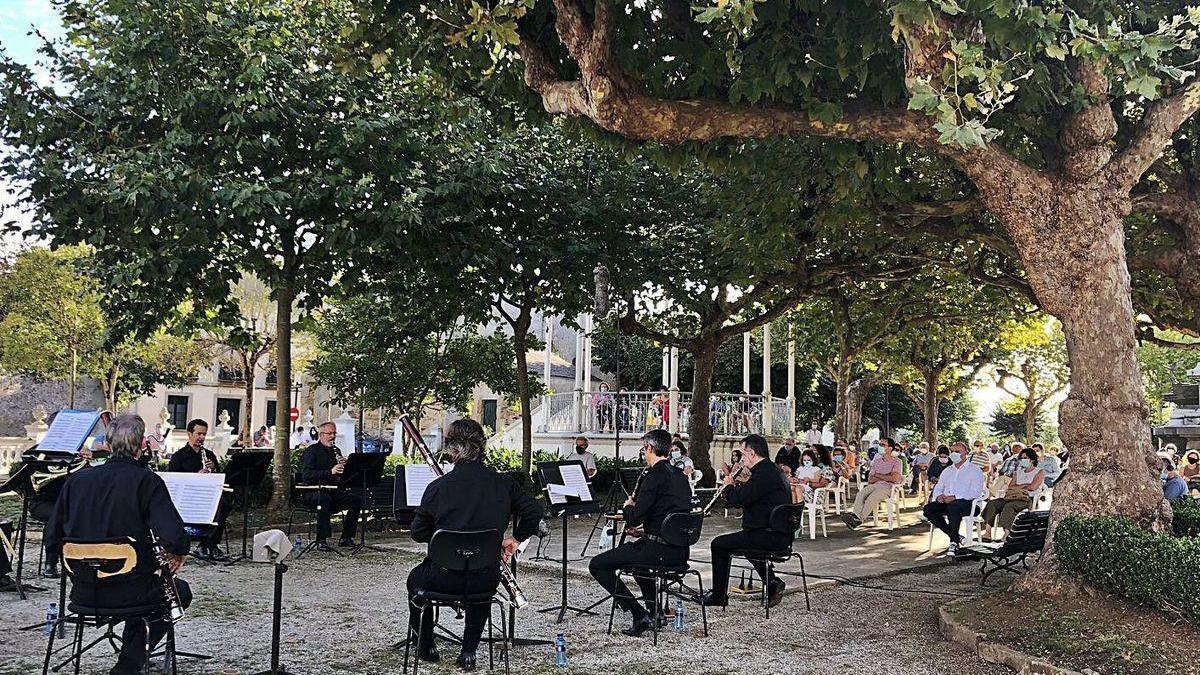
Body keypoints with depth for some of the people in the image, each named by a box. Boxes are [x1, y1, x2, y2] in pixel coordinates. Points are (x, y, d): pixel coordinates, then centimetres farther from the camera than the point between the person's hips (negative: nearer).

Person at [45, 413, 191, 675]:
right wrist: (178, 554, -2)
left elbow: (53, 535, 6)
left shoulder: (77, 479, -1)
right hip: (126, 591, -6)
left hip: (83, 592, 6)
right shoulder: (147, 481, -15)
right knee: (181, 591, 24)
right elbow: (174, 536, -25)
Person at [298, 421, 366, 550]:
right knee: (324, 498, -39)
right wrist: (330, 471, -29)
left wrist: (344, 467, -8)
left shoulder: (335, 451, 17)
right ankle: (322, 540, -33)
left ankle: (346, 537, -6)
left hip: (333, 491, 6)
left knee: (358, 497, -14)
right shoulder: (311, 451, -5)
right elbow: (306, 475, -20)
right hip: (312, 493, -6)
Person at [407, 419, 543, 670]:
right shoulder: (503, 483, -5)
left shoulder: (438, 486, -11)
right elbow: (534, 511, 4)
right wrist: (515, 539, 17)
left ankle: (425, 646, 38)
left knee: (416, 578, 32)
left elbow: (418, 534, -1)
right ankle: (469, 652, 32)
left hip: (445, 577, -2)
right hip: (487, 578, 2)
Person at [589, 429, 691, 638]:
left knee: (597, 565, 0)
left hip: (660, 550, -9)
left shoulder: (655, 475, -14)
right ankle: (655, 610, 33)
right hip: (680, 553, 9)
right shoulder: (680, 476, 12)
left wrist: (628, 507, 4)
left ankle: (640, 615, -6)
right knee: (634, 549, 38)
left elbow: (634, 518, -17)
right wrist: (644, 529, 24)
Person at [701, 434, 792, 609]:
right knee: (746, 539, 35)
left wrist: (729, 486, -2)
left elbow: (738, 499, -21)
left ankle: (718, 595, 11)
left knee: (719, 544, 0)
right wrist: (732, 488, 11)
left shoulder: (764, 473, -19)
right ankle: (772, 583, 25)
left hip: (770, 537, -10)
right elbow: (748, 497, 23)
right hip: (782, 535, 10)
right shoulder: (774, 470, 15)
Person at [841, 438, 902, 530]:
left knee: (871, 498, -34)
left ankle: (860, 519, -41)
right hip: (875, 485, 5)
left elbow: (893, 478, -9)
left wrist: (878, 475, 1)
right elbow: (870, 480, 13)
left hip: (888, 487, -5)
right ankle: (855, 515, -45)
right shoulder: (877, 461, 21)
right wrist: (885, 477, -3)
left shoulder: (896, 462, 5)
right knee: (860, 494, -27)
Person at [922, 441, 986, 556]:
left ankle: (954, 542, -27)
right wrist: (939, 495, -5)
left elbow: (976, 492, -10)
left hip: (966, 502, -6)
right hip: (946, 502, 6)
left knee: (953, 507, -40)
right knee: (928, 509, -21)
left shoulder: (974, 470, 4)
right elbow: (938, 487, 22)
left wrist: (954, 497, -20)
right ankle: (956, 536, -13)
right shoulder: (947, 470, 25)